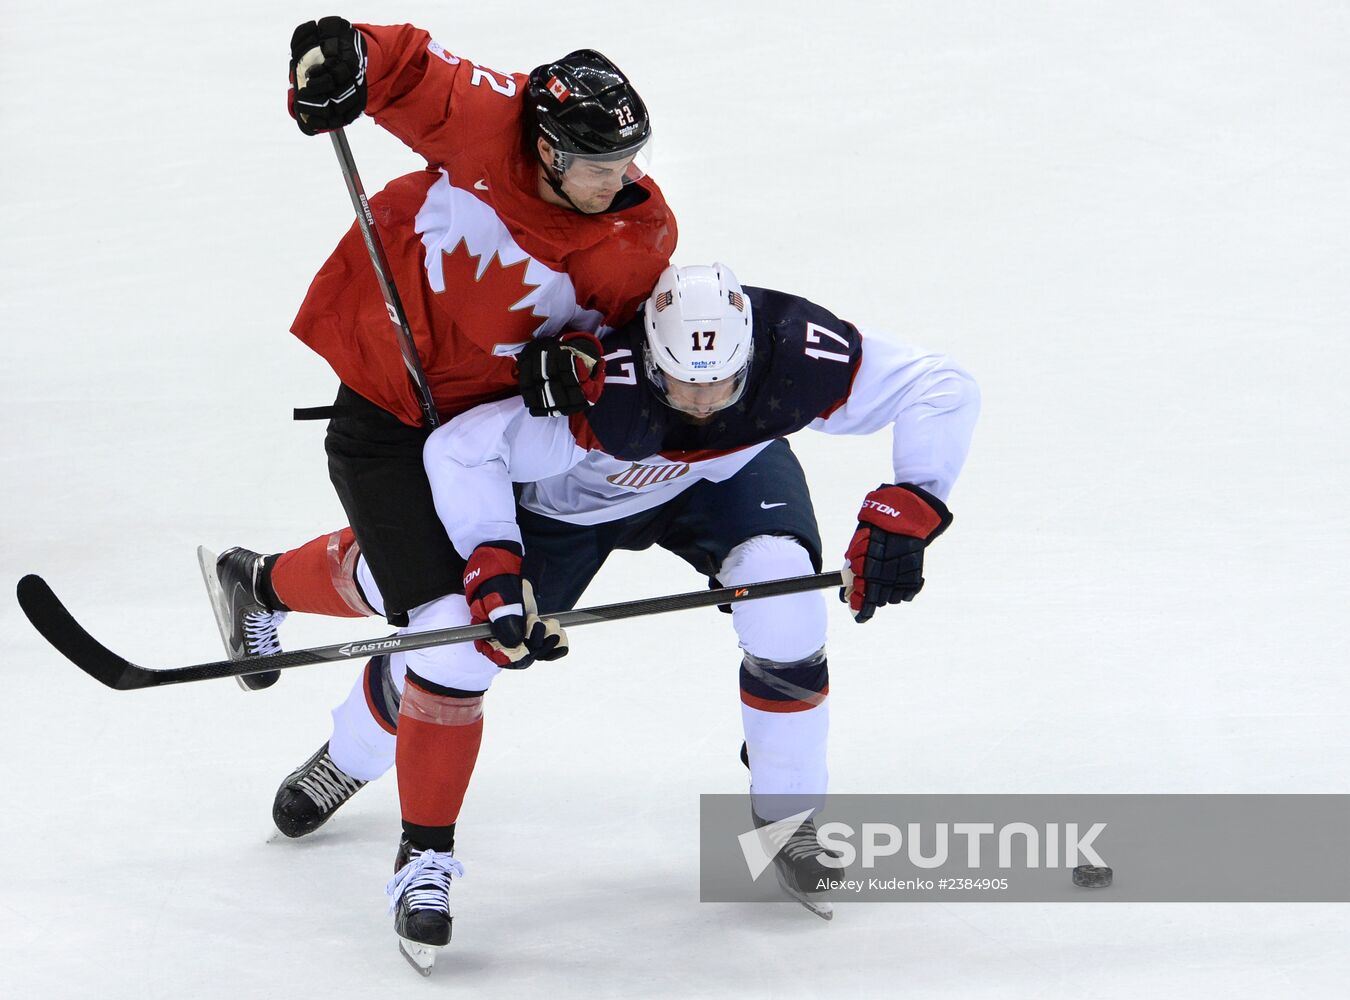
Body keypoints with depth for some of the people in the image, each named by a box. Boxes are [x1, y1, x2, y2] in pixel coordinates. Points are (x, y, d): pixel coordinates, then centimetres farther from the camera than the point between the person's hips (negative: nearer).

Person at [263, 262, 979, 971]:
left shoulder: (799, 358, -36)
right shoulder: (599, 392, -43)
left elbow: (942, 389, -28)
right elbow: (460, 450, -36)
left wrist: (901, 517, -36)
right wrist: (492, 570, -43)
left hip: (725, 474, 2)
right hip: (572, 494, -2)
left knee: (782, 593, -27)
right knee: (456, 637, -17)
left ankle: (787, 820, -5)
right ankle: (424, 856, 6)